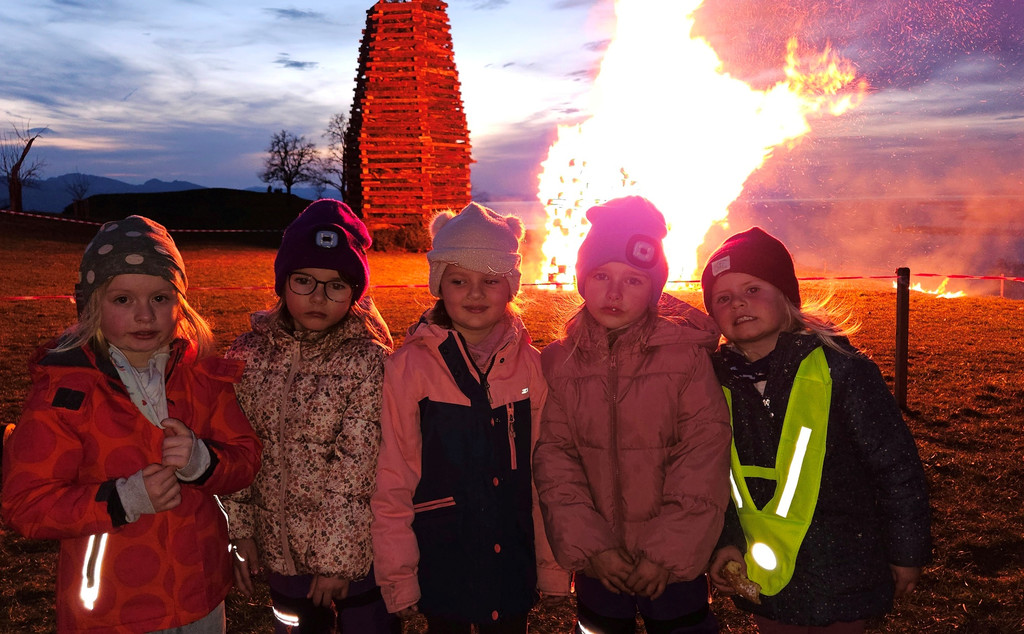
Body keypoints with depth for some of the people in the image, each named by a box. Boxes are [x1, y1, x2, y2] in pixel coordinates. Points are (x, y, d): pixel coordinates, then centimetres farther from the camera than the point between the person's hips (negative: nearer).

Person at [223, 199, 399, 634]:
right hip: (281, 553, 4)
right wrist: (240, 532, 2)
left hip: (356, 553, -3)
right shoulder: (248, 354, -3)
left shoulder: (369, 361, -15)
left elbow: (355, 474, -16)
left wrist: (338, 558, -14)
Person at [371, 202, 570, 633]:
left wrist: (553, 565, 5)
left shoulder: (530, 364, -4)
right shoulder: (409, 367, -11)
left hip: (513, 561, 2)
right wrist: (397, 577, -3)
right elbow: (393, 481, -6)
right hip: (440, 562, -2)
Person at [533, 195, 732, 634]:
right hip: (597, 562, 2)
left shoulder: (687, 354, -7)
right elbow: (553, 456, -5)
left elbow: (703, 458, -10)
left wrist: (669, 551, -14)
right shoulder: (558, 361, -1)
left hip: (676, 561, -2)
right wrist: (590, 545, -12)